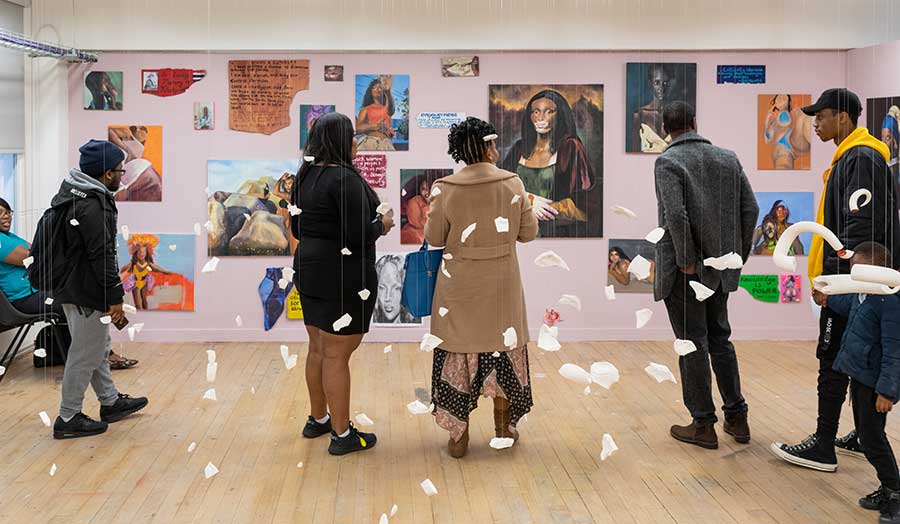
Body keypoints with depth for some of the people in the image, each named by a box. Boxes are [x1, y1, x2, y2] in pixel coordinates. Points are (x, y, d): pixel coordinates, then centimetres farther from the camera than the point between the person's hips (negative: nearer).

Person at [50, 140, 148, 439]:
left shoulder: (73, 195, 10)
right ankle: (68, 419, 10)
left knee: (99, 347, 22)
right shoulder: (92, 205, -23)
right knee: (85, 355, 1)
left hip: (72, 287, 11)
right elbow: (102, 255, -25)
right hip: (87, 293, -11)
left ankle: (111, 402, 36)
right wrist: (115, 297, -19)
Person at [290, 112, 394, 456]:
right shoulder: (345, 179, -19)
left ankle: (318, 419, 32)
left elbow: (298, 228, 16)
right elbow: (359, 236, -21)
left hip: (310, 272, 9)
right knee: (337, 355, -3)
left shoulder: (304, 177, 9)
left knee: (318, 349, 19)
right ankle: (342, 435, 7)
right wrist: (382, 224, -3)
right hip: (343, 277, -9)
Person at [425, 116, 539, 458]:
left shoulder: (445, 189, -11)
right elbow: (528, 232, -1)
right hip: (502, 285, 1)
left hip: (460, 287, -1)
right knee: (503, 347, 16)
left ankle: (459, 434, 12)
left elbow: (434, 238, -4)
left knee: (459, 352, 7)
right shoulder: (513, 184, -7)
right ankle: (504, 425, 27)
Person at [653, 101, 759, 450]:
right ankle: (737, 417, 22)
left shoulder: (668, 162, -11)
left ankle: (703, 425, 11)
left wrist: (688, 261, -15)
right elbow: (750, 209, 2)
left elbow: (676, 215, -23)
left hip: (685, 269, -6)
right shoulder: (728, 158, 6)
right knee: (720, 339, 18)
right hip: (721, 268, 6)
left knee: (692, 345, 3)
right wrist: (739, 253, 9)